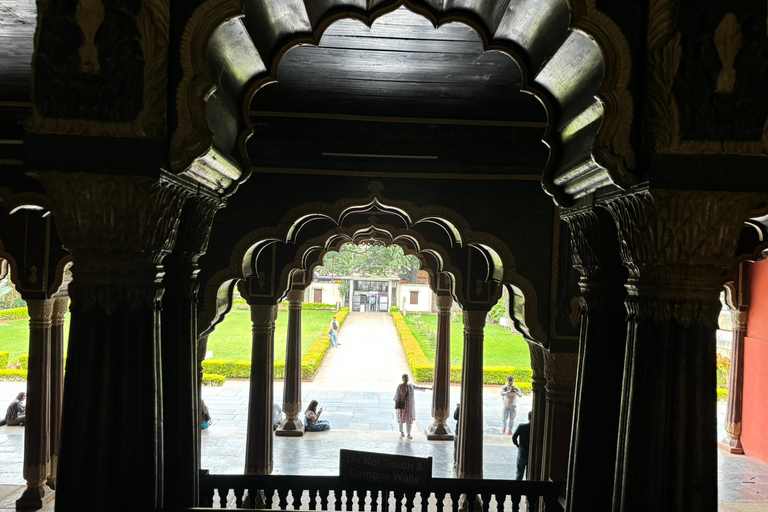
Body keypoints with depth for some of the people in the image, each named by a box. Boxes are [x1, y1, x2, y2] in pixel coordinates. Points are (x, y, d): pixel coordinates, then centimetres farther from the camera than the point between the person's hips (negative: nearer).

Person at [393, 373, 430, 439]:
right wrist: (396, 404, -15)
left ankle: (409, 434, 9)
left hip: (409, 404, 3)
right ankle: (401, 432, 27)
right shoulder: (399, 386, -12)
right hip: (402, 404, -3)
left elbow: (418, 387, 13)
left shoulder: (410, 385, 0)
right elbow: (397, 396, -10)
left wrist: (428, 388, 17)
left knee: (409, 419, 2)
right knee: (401, 418, 8)